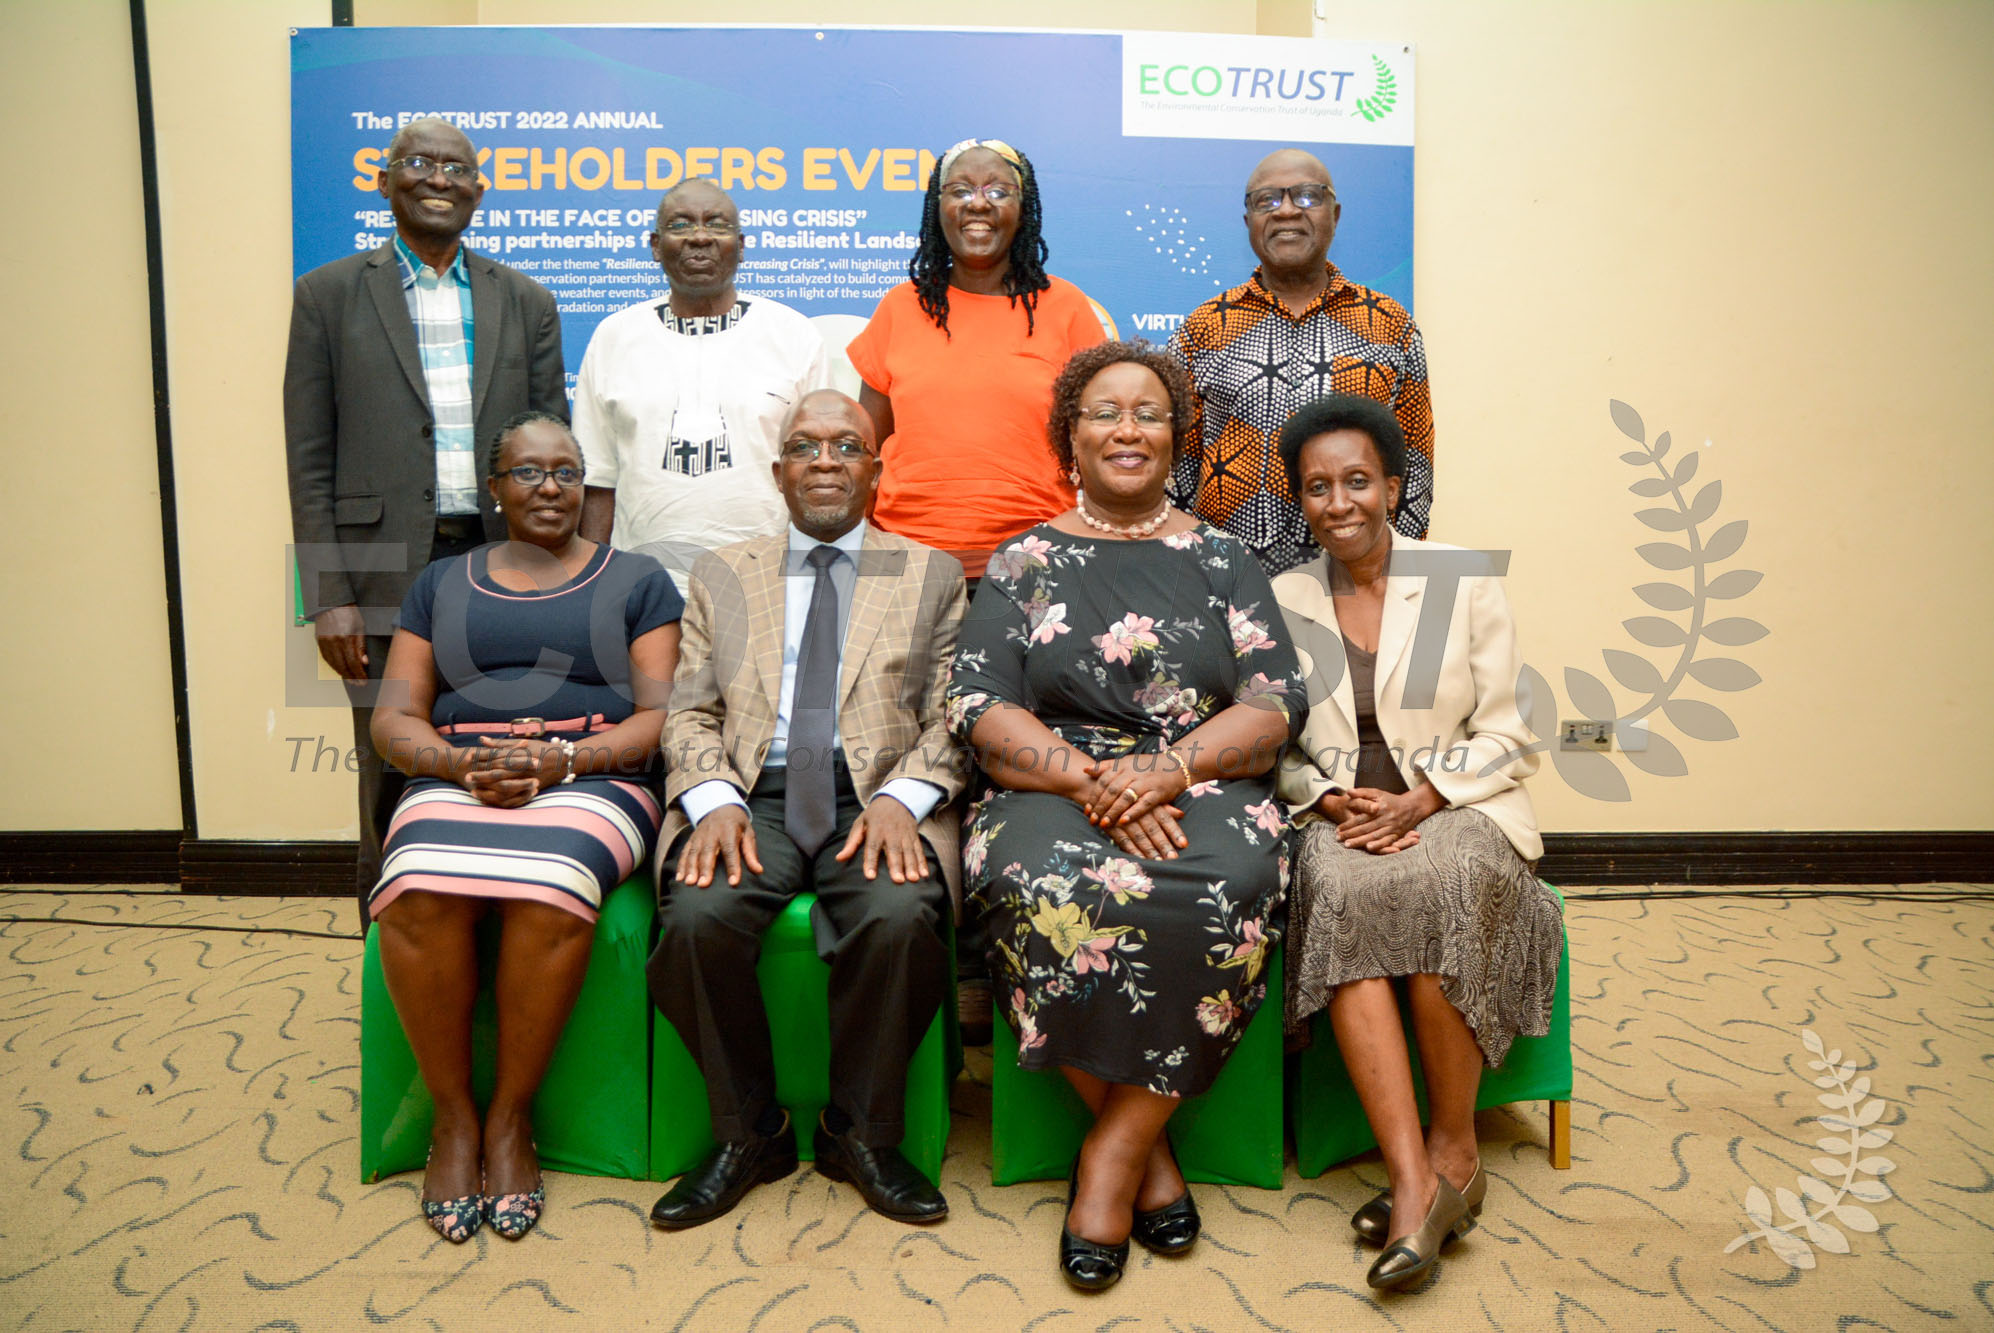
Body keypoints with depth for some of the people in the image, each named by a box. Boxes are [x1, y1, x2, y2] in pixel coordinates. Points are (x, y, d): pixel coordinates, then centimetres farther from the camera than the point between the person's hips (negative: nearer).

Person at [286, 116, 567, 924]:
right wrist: (330, 597, -5)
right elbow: (310, 458, 2)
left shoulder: (526, 302, 12)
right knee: (392, 787, 4)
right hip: (386, 578, -1)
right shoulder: (330, 295, 7)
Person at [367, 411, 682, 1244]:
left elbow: (660, 717, 3)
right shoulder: (441, 584, 21)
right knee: (418, 898, -31)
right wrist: (460, 763, -9)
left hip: (591, 780, -2)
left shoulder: (635, 581, 14)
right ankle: (453, 1114, -10)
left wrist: (560, 757, -13)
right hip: (456, 782, 2)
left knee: (549, 897, -34)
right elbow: (394, 720, 13)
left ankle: (511, 1118, -13)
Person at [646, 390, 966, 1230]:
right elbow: (691, 713, 11)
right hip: (752, 795, 2)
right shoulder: (723, 575, 19)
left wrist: (900, 798, -13)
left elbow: (949, 720, 6)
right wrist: (714, 799, -9)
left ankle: (862, 1135, -5)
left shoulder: (931, 575, 15)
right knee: (696, 920, -28)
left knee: (901, 919, -32)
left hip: (877, 798, -1)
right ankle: (747, 1132, -2)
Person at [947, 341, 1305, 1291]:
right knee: (1049, 888, -33)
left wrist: (1168, 767, -15)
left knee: (1229, 886, -32)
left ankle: (1115, 1149, -15)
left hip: (1202, 787, 1)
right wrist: (1086, 777, -17)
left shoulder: (1220, 560, 14)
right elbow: (978, 707, 0)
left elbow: (1277, 699, 3)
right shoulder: (1025, 563, 12)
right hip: (1052, 789, 0)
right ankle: (1149, 1152, -12)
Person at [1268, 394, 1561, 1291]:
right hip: (1337, 816, 1)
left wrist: (1419, 800, -13)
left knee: (1442, 880, -35)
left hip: (1457, 811, -1)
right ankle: (1413, 1177, -33)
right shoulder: (1280, 602, 9)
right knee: (1343, 888, -33)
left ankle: (1453, 1151, -15)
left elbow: (1503, 737, 2)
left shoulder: (1464, 582, 5)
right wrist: (1334, 801, -10)